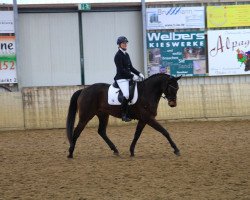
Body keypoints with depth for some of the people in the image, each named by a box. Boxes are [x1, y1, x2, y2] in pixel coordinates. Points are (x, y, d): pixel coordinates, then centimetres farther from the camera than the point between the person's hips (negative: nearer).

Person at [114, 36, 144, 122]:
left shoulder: (126, 55, 16)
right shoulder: (118, 56, -9)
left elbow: (130, 67, 20)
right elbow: (121, 70, -16)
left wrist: (138, 73, 6)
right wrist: (132, 76, -18)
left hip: (128, 78, 9)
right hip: (121, 79, -9)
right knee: (126, 95, -27)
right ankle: (124, 115, -18)